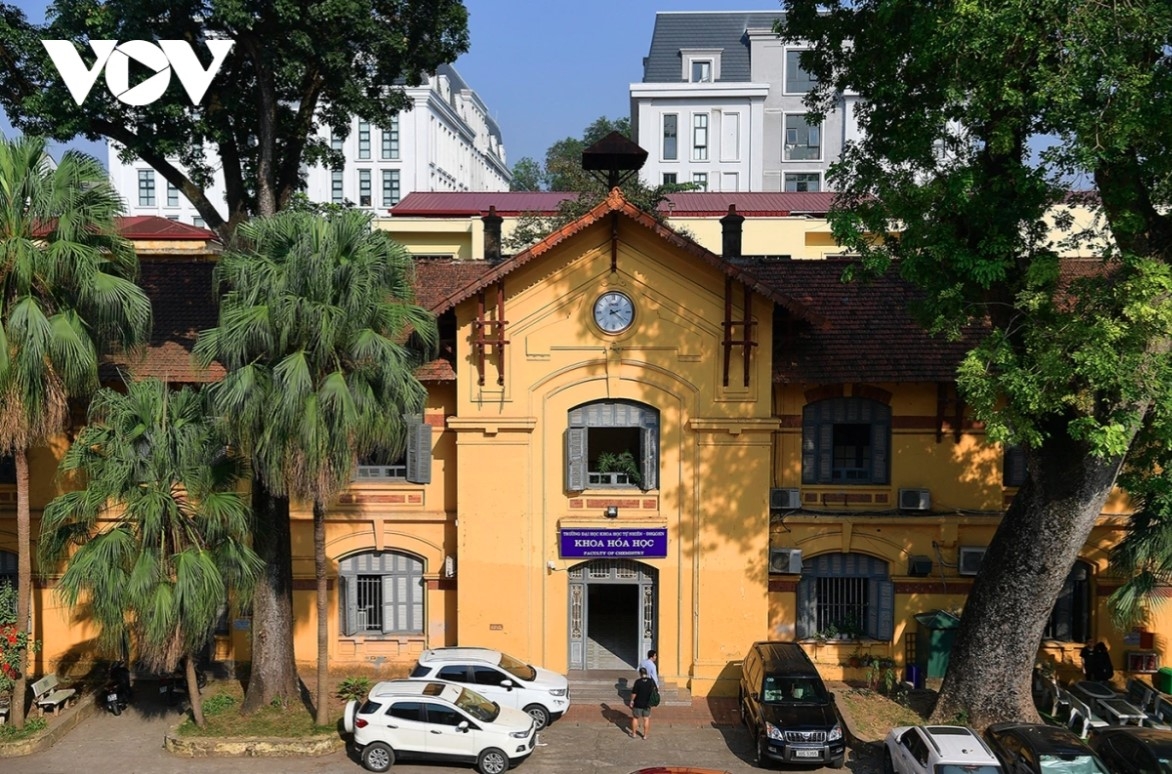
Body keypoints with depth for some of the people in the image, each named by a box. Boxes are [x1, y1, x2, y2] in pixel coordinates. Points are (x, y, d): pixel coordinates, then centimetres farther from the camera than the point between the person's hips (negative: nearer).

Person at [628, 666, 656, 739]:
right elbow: (654, 689, 9)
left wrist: (631, 701, -3)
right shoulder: (651, 681, -8)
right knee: (646, 719, 13)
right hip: (647, 704, 3)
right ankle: (645, 736, 18)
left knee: (635, 718, 16)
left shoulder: (638, 682, -20)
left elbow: (634, 693, -17)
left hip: (638, 704, -3)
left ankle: (633, 734, 27)